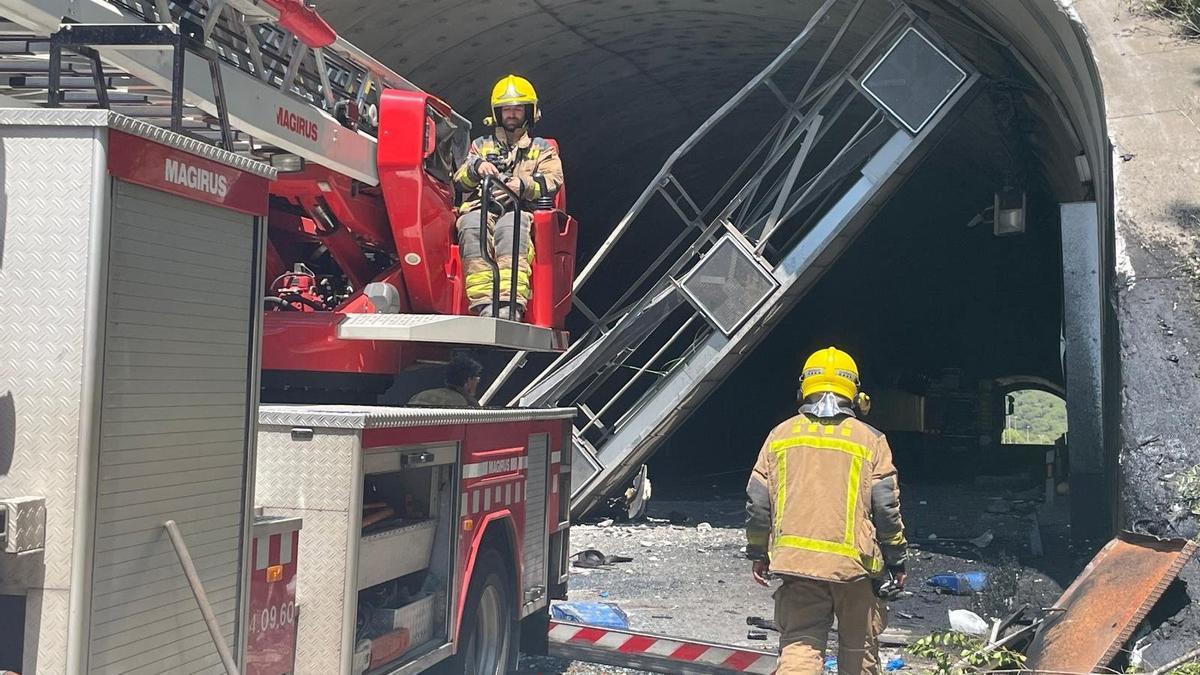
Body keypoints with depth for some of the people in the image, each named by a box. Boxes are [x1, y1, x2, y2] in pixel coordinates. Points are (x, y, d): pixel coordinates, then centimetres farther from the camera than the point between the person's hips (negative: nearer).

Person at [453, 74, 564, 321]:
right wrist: (476, 167, -4)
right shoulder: (481, 145, 34)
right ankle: (484, 304, -51)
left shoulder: (541, 148, 28)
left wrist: (524, 185, -13)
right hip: (481, 207, 2)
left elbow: (552, 181, 8)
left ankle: (510, 305, -58)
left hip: (520, 210, -1)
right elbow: (460, 180, 19)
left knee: (509, 229, -41)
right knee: (472, 228, -38)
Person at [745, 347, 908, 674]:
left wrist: (758, 553, 16)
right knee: (859, 648, 16)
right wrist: (896, 560, 7)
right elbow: (885, 507, -4)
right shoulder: (870, 440, -1)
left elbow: (758, 502, 4)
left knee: (799, 645, 2)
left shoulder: (780, 435, 5)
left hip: (795, 560, 1)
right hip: (855, 562, -1)